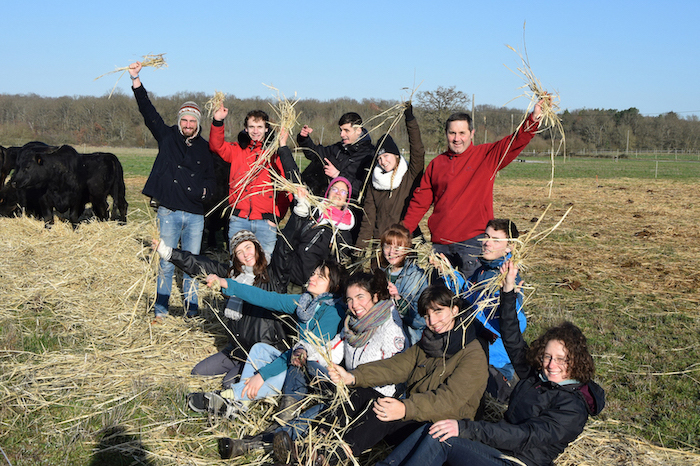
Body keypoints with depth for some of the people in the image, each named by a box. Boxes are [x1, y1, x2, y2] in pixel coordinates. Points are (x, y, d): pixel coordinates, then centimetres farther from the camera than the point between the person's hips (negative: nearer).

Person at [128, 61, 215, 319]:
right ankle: (161, 309, 13)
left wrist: (206, 190, -5)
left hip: (195, 214, 1)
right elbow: (148, 110, 2)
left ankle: (192, 308, 17)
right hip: (169, 212, -1)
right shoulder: (167, 137, 6)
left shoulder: (204, 147, 10)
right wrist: (135, 79, -4)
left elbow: (210, 176, 17)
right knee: (166, 264, 2)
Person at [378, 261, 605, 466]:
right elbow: (513, 341, 21)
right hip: (496, 447, 7)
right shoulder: (536, 375, 12)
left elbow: (525, 437, -22)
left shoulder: (574, 408, -11)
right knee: (427, 432, -17)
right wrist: (508, 289, 15)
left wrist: (465, 427, -29)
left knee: (439, 438, -25)